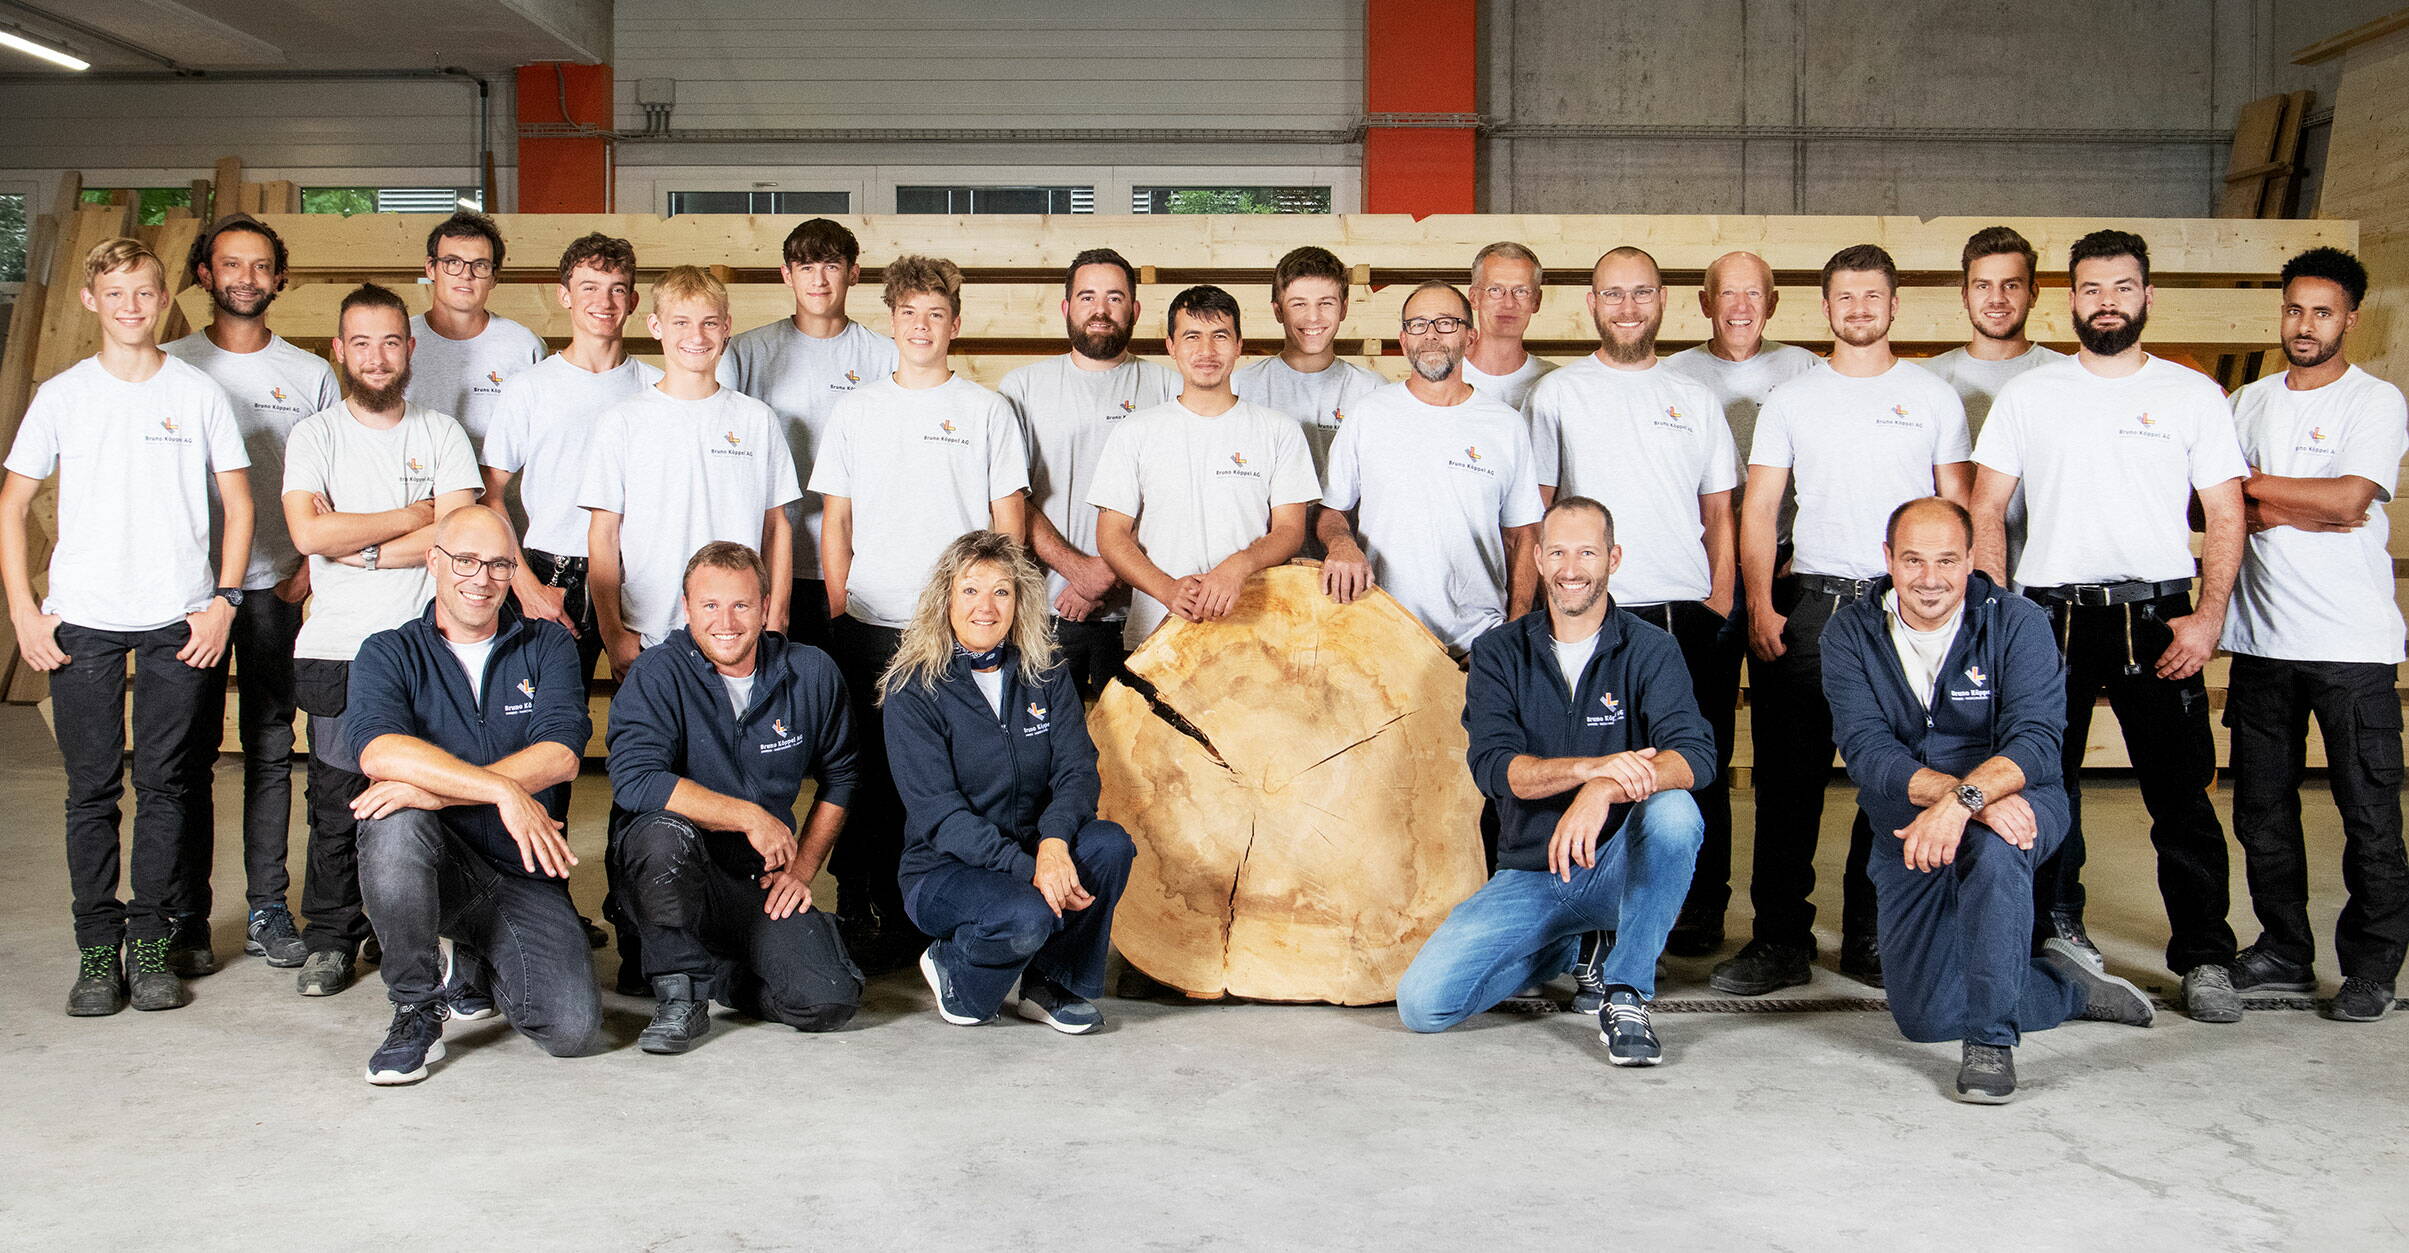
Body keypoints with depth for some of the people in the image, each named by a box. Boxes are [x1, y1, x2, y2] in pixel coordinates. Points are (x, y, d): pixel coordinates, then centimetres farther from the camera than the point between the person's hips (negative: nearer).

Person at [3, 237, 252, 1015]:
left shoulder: (198, 394, 4)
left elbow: (238, 502, 8)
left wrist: (223, 601, -2)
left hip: (178, 621, 0)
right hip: (81, 623, 0)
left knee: (166, 784, 3)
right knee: (92, 789, 3)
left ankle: (152, 940, 14)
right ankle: (97, 948, 13)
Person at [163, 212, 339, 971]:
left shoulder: (311, 375, 10)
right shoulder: (172, 366, 6)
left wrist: (312, 565, -2)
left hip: (278, 587, 1)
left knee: (271, 750, 4)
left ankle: (268, 908, 10)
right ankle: (188, 913, 8)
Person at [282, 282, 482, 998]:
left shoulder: (441, 434, 8)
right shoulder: (314, 436, 6)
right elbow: (309, 532, -10)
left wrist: (361, 550, -9)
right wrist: (411, 517, -5)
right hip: (337, 648, 0)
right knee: (337, 800, 1)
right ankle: (332, 937, 14)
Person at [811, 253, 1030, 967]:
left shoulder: (986, 411, 6)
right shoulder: (856, 410, 11)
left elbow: (1008, 524, 6)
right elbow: (835, 519, 12)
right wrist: (839, 609, 3)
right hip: (868, 624, 2)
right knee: (866, 768, 2)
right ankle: (857, 909, 11)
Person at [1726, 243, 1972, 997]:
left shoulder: (1934, 398, 10)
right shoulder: (1791, 399, 9)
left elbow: (1957, 510, 10)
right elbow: (1758, 510, 5)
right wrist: (1760, 605, -7)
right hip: (1810, 603, 0)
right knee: (1789, 778, -2)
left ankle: (1871, 940, 14)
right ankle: (1781, 940, 5)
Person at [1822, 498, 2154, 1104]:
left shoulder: (2017, 622, -12)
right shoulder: (1850, 633, -7)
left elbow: (2035, 741, -24)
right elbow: (1866, 751, -20)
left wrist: (1962, 802, -43)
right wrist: (1970, 793, -35)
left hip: (2017, 804, -3)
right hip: (1906, 828, 3)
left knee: (1993, 844, -40)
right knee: (1922, 1015, -1)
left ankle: (1991, 1040, -26)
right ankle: (2071, 986, 24)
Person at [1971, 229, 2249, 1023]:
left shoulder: (2194, 394, 8)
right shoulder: (2027, 394, 9)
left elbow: (2225, 517, 5)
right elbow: (1986, 512, 7)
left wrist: (2208, 617, -8)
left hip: (2156, 617, -1)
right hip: (2049, 616, 1)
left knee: (2182, 793, -1)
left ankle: (2204, 959, 7)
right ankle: (2054, 939, 20)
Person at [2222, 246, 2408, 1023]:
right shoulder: (2248, 402, 13)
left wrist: (2249, 484, -5)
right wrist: (2305, 512, -10)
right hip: (2261, 634, 4)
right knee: (2262, 806, 8)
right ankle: (2283, 952, 19)